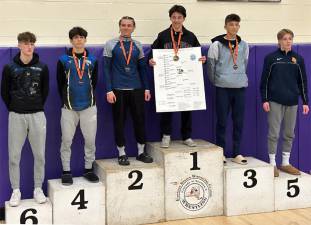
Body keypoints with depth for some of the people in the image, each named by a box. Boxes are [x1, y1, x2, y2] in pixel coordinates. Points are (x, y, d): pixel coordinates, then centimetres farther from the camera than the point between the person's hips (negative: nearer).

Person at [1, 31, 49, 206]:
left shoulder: (42, 67, 2)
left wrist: (38, 106, 8)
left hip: (37, 115, 1)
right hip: (16, 116, 0)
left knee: (39, 154, 4)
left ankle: (38, 189, 18)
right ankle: (16, 190, 14)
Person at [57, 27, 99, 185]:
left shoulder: (92, 60, 7)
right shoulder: (64, 60, 2)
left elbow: (94, 81, 11)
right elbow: (60, 83, 5)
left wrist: (90, 98, 7)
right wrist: (65, 100, 5)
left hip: (89, 106, 2)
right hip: (69, 107, -1)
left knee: (90, 139, 5)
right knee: (66, 140, 2)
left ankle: (89, 169, 19)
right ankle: (66, 171, 13)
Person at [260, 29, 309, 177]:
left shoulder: (298, 59, 7)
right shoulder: (271, 58, -1)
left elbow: (303, 81, 10)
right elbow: (264, 80, 0)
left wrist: (305, 102, 6)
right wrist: (264, 100, -7)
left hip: (292, 102, 3)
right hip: (275, 101, -3)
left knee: (289, 134, 8)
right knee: (274, 133, -1)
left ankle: (285, 163, 19)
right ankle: (272, 164, 8)